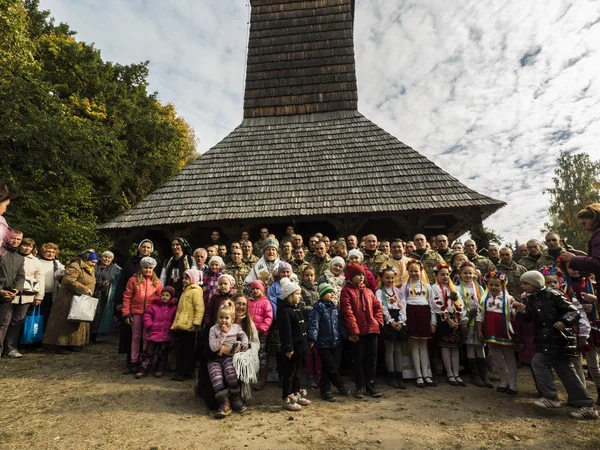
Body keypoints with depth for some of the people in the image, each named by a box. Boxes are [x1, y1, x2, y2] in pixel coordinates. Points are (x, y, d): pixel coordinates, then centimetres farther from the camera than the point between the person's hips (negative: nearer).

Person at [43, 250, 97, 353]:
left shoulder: (90, 269, 14)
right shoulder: (75, 266, -16)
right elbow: (69, 280, -28)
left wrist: (89, 291, 11)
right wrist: (84, 289, -27)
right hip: (70, 300, -9)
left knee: (78, 323, 12)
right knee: (66, 322, -5)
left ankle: (72, 344, 21)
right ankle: (61, 345, 3)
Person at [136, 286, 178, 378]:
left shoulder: (174, 307, 0)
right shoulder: (155, 305, 0)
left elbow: (175, 319, 4)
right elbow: (147, 314, 2)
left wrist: (172, 327, -8)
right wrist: (149, 325, -8)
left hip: (166, 335, 0)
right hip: (154, 333, 0)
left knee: (162, 353, 12)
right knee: (149, 352, 6)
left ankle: (159, 370, 24)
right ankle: (143, 369, 15)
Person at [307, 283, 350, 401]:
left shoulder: (335, 307, 10)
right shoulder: (318, 307, -10)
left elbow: (341, 323, 16)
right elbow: (313, 324, -15)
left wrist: (345, 335, 14)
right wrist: (312, 339, -20)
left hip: (336, 342, 7)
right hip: (323, 343, -6)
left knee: (335, 367, 10)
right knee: (330, 368, -1)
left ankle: (325, 391, 25)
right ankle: (341, 385, 23)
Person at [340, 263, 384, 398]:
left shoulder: (368, 291, 14)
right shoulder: (346, 291, -6)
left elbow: (378, 307, 13)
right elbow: (347, 311, -12)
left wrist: (378, 321, -1)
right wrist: (353, 330, -16)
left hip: (372, 329, 5)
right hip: (358, 331, -5)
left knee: (372, 357, 11)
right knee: (359, 358, 6)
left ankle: (371, 384, 24)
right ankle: (360, 386, 19)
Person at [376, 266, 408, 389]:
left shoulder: (398, 291, 14)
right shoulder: (379, 292, 2)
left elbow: (403, 306, 5)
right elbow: (382, 308, -8)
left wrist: (401, 321, -8)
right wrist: (391, 321, -15)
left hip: (399, 321, 4)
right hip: (388, 321, -4)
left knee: (398, 349, 6)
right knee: (390, 349, 0)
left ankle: (399, 376, 10)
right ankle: (391, 376, 8)